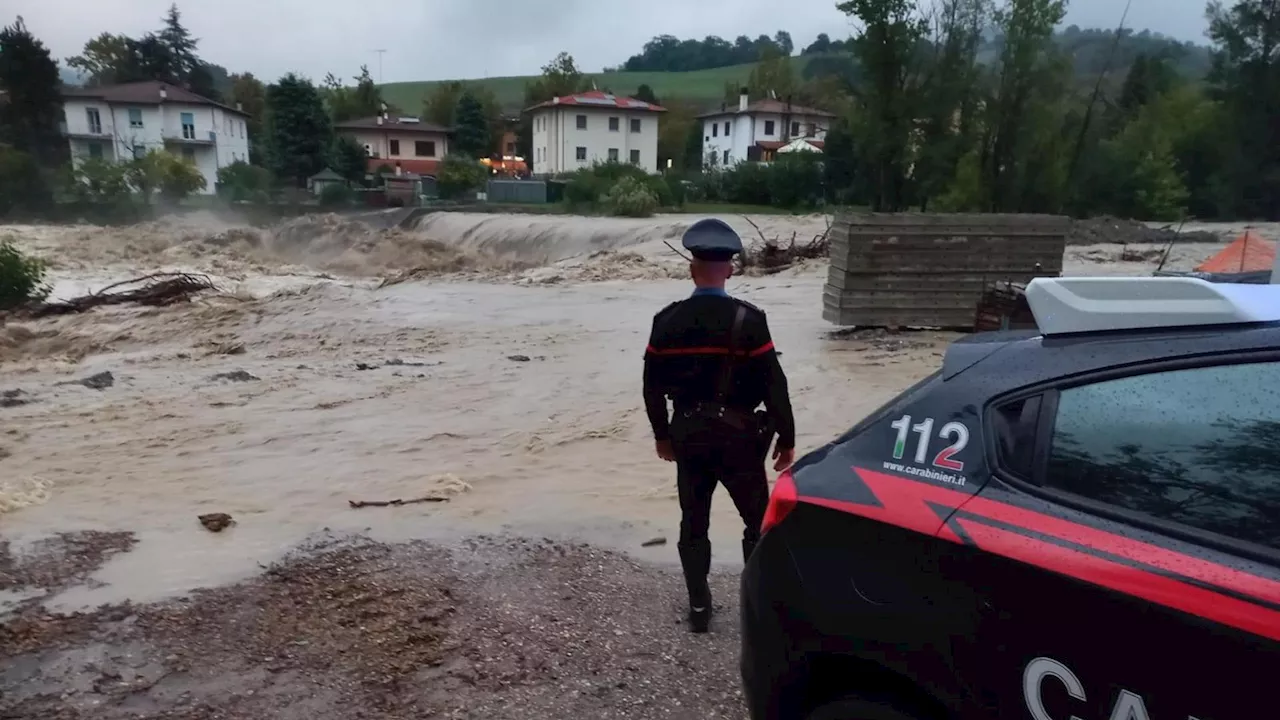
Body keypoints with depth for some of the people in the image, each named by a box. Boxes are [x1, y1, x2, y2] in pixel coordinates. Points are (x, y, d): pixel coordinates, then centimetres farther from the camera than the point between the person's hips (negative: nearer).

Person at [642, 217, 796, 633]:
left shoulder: (667, 320, -3)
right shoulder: (748, 319, -13)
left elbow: (652, 386, 3)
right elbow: (773, 384, -12)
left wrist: (662, 434, 16)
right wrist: (786, 438, -1)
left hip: (688, 434, 3)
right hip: (737, 434, -3)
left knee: (693, 523, 14)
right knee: (759, 522, 13)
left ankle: (699, 607, 22)